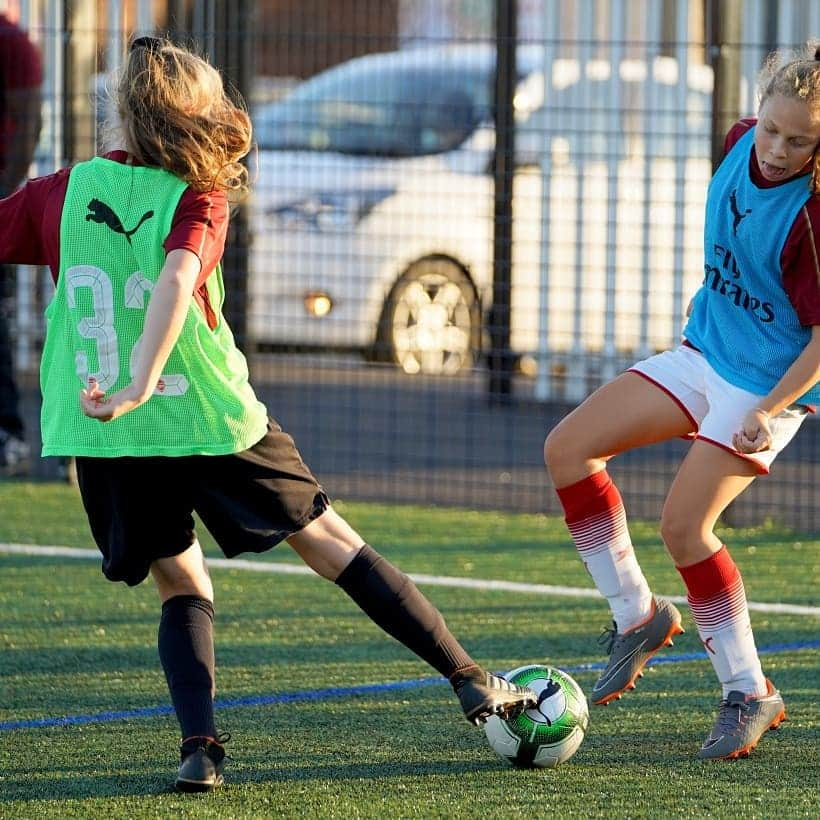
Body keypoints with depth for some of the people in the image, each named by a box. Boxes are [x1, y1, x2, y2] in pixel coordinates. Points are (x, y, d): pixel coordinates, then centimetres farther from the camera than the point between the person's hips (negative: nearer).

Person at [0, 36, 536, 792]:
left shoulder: (67, 190, 4)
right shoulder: (196, 200, -5)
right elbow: (177, 282, -23)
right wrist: (140, 383, -32)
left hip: (102, 442, 2)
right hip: (208, 419, -2)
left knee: (181, 586, 16)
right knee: (330, 540, 11)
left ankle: (199, 746, -6)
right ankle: (470, 681, 16)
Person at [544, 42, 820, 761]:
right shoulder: (741, 142, -5)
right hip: (704, 351, 8)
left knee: (682, 524, -16)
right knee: (567, 449, -1)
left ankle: (748, 695, -2)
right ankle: (637, 616, 10)